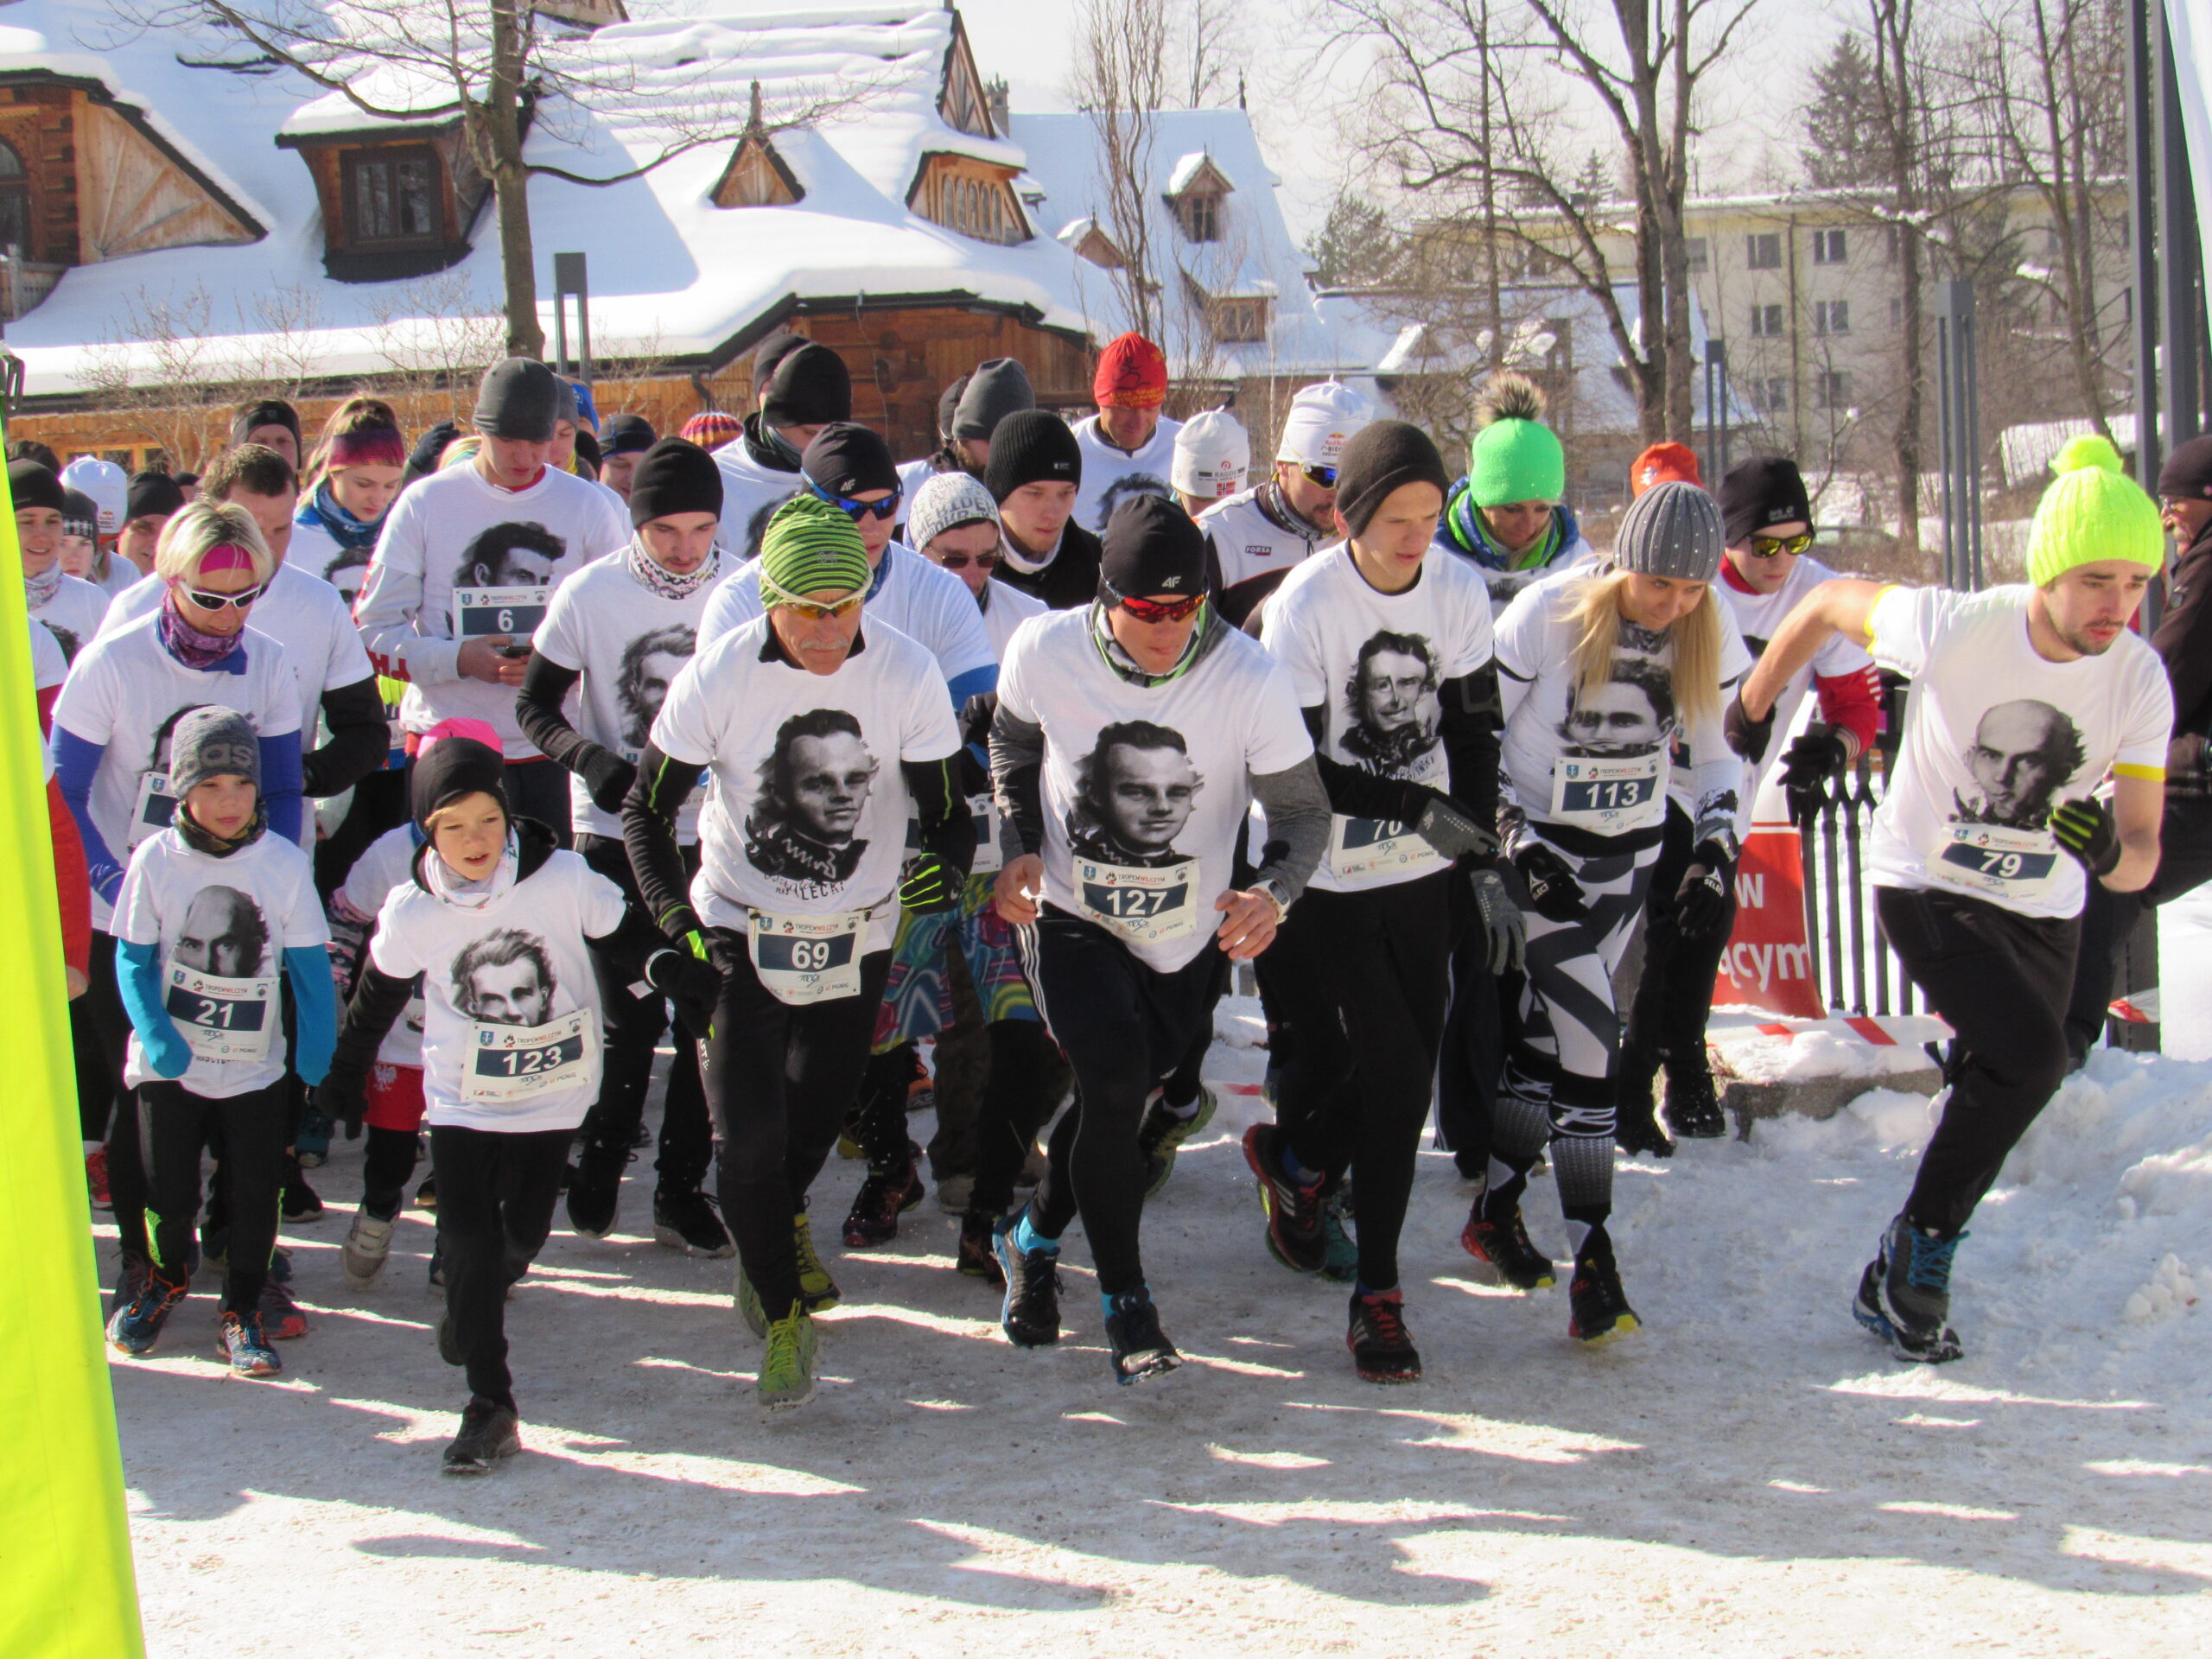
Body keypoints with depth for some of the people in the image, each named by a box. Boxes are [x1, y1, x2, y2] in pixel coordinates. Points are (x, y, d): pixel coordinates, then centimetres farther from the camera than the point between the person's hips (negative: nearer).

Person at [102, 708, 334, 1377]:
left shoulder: (285, 864, -9)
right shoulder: (156, 859, -9)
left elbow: (310, 967, -3)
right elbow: (132, 959, -4)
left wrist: (316, 1052, -8)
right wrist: (157, 1036, -16)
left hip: (255, 1069, 0)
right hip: (169, 1065, 0)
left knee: (254, 1197, 1)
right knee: (169, 1194, 9)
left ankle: (243, 1309, 22)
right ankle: (166, 1278, 39)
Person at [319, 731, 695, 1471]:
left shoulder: (563, 880, -16)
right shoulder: (411, 913, -12)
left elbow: (619, 937, -1)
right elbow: (378, 994, 5)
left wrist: (669, 967, -20)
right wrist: (345, 1071, 13)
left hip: (553, 1090, 1)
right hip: (462, 1097, 0)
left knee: (522, 1232, 11)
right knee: (468, 1241, -8)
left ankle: (471, 1311, 45)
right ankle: (489, 1406, -1)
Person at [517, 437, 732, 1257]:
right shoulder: (590, 594, -7)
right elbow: (536, 705, -1)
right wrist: (594, 762, -19)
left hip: (714, 836, 1)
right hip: (614, 830, -1)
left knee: (709, 1013, 3)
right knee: (630, 1013, 0)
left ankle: (682, 1189, 15)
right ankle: (598, 1166, 22)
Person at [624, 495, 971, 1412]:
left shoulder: (906, 673, -16)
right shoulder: (718, 675, -18)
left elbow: (945, 809, -6)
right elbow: (646, 810, -8)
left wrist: (947, 864, -25)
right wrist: (678, 923, -18)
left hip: (858, 935, 2)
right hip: (737, 932, -1)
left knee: (818, 1115, 15)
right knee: (747, 1136, -9)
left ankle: (781, 1224, 51)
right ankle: (782, 1311, 14)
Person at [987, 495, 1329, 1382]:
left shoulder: (1251, 678, -22)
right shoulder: (1046, 650, -18)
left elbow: (1302, 809, -14)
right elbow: (1012, 743, 4)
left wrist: (1273, 891, -33)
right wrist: (1020, 848, -9)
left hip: (1186, 934, 2)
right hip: (1068, 914, -1)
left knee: (1117, 1094, 13)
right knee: (1114, 1079, -20)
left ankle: (1035, 1238, 43)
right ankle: (1125, 1297, -2)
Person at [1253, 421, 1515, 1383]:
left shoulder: (1458, 591, -2)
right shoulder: (1306, 603, -15)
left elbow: (1471, 736, 6)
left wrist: (1485, 866, 3)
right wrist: (1418, 807, -20)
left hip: (1424, 871, 4)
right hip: (1329, 879, -4)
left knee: (1408, 1073, 4)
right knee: (1393, 1070, -9)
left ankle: (1296, 1161, 32)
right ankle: (1377, 1293, 7)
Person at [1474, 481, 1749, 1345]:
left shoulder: (1709, 634, -8)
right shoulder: (1548, 614, -20)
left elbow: (1718, 750, 6)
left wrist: (1716, 847, -9)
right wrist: (1515, 840, -18)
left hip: (1632, 850, 4)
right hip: (1545, 845, -4)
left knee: (1552, 1025, 11)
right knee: (1589, 1036, -13)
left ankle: (1495, 1209, 27)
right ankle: (1592, 1262, -10)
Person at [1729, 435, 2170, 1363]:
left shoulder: (2139, 679, -14)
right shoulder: (1954, 628, -25)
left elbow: (2142, 856, -15)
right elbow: (1828, 606, -6)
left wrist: (2111, 854, -39)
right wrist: (1754, 708, 6)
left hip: (2041, 910, 5)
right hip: (1928, 888, -5)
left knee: (1993, 1091, 10)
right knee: (2029, 1058, -23)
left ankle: (1895, 1284, 28)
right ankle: (1921, 1250, -6)